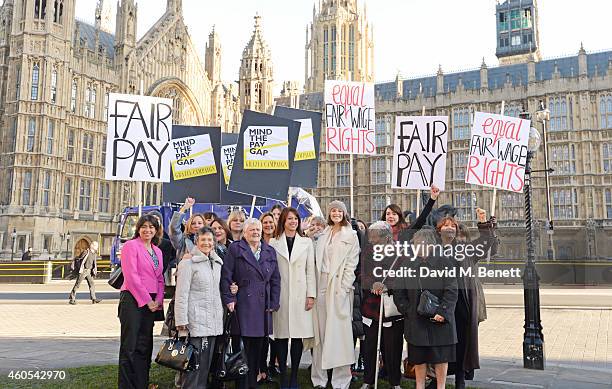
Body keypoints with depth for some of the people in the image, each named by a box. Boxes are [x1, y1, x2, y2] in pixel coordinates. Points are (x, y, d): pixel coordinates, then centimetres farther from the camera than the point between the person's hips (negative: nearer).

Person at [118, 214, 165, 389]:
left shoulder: (157, 251, 16)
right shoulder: (131, 245, -5)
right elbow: (131, 276, -13)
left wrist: (158, 301, 0)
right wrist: (147, 300, -12)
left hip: (151, 303, 7)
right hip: (132, 300, -7)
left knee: (144, 347, 10)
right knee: (130, 347, -3)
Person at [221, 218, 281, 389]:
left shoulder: (270, 251, 15)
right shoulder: (235, 249, 3)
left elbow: (275, 279, 14)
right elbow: (226, 276, -2)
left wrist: (274, 303, 7)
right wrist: (229, 299, -9)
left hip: (263, 306, 4)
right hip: (242, 304, -4)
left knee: (258, 346, 8)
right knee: (243, 346, -3)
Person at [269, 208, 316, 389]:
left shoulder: (306, 242, 9)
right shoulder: (274, 242, 6)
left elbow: (310, 270, 7)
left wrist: (311, 295, 1)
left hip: (300, 295, 1)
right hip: (280, 294, -1)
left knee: (298, 336, 1)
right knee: (281, 336, 1)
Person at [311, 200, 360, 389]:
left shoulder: (351, 236, 3)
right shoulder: (323, 235, 15)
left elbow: (351, 265, -3)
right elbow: (317, 262, 14)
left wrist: (343, 288, -11)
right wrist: (313, 288, 5)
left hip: (339, 287, -4)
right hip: (321, 286, 4)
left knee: (338, 331, -5)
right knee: (320, 331, 5)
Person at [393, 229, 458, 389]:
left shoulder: (445, 263, -4)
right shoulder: (409, 265, 7)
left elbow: (451, 291, -8)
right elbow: (399, 292, 10)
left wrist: (442, 312, -17)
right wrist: (406, 310, -2)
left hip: (439, 319, -3)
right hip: (416, 321, 3)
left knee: (441, 357, 8)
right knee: (418, 358, 11)